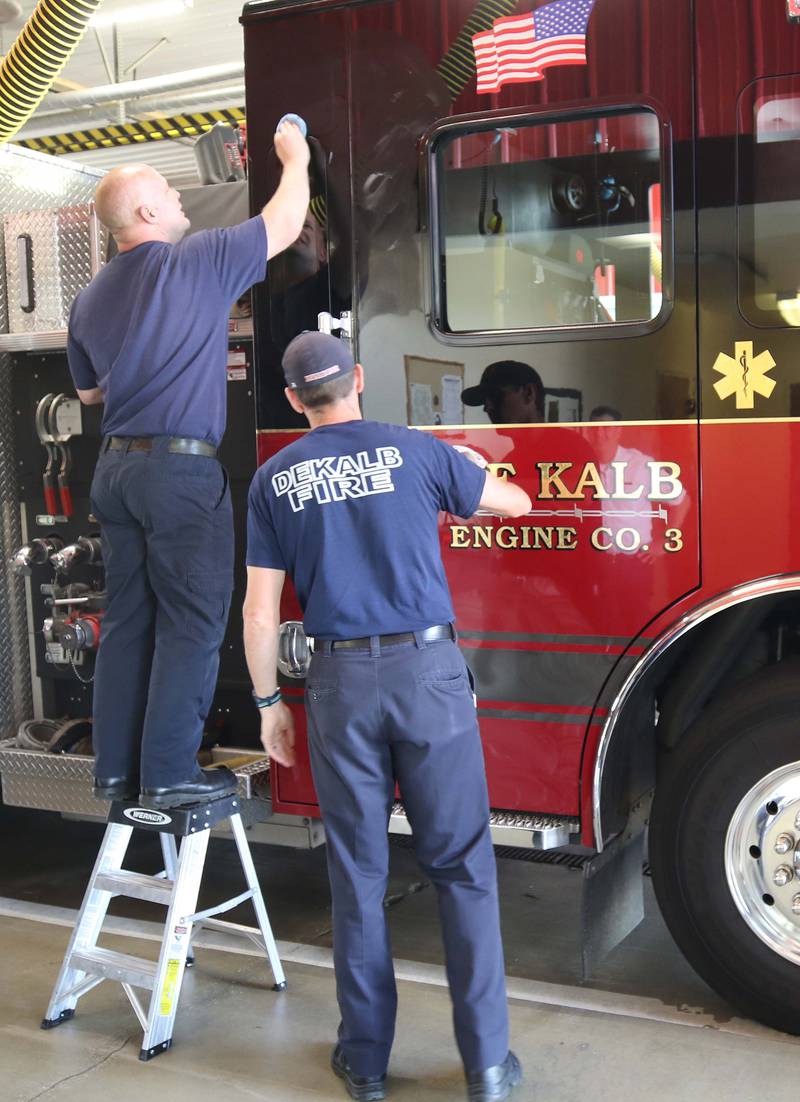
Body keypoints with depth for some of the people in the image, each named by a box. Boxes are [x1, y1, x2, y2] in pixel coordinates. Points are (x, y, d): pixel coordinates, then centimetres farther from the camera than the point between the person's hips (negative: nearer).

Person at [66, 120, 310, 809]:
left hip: (117, 468, 7)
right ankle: (169, 776, 2)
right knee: (191, 623, -1)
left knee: (128, 621, 12)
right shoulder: (196, 261, -7)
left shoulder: (91, 299, 12)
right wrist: (295, 161, 21)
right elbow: (284, 225, 5)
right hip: (182, 468, -7)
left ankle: (116, 770, 17)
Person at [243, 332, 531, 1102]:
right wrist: (483, 484, 36)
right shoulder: (413, 451, 0)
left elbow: (260, 611, 2)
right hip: (428, 670, -1)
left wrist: (268, 703, 12)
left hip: (341, 683, 1)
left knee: (357, 873, 11)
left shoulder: (274, 479, 3)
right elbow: (515, 504, 15)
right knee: (462, 865, 7)